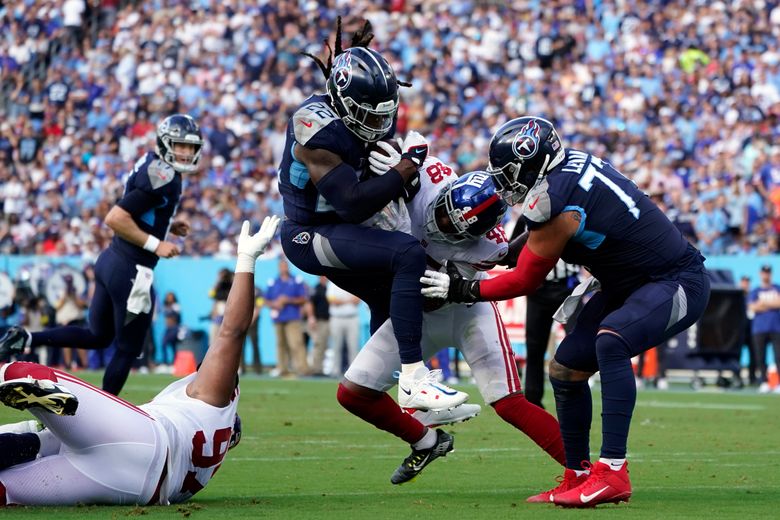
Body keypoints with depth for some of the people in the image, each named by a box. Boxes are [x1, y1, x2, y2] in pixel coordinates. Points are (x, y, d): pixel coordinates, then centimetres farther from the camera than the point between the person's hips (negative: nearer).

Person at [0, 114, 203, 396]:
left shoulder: (150, 165, 11)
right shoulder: (162, 177, -19)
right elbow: (115, 219, -24)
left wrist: (167, 227, 12)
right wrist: (155, 244, -20)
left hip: (112, 260, 10)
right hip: (131, 271, -10)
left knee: (98, 336, 22)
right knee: (127, 349, 6)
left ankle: (26, 339, 10)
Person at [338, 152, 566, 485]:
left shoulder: (488, 248, -32)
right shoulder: (430, 177, -27)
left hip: (465, 310, -4)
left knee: (509, 404, -17)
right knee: (352, 393, -1)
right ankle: (426, 443, 21)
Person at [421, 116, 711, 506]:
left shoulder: (553, 202, -22)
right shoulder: (575, 164, 2)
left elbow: (525, 281, -11)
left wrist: (460, 289, -2)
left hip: (678, 283, -10)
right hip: (633, 282, 10)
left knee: (610, 339, -36)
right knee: (565, 370, 10)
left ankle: (612, 473, -40)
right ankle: (577, 479, 23)